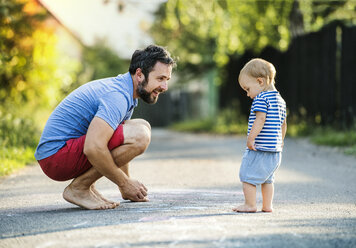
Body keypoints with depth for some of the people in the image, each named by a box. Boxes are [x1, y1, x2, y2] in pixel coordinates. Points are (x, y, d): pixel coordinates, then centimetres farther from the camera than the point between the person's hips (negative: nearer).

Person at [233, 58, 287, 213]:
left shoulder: (261, 98, -13)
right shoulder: (280, 100, 16)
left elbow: (260, 120, -23)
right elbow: (283, 123, 22)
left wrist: (251, 138, -22)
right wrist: (280, 141, 31)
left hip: (260, 149, -9)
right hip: (275, 150, 9)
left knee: (247, 175, -2)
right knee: (267, 179, 19)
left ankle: (250, 205, -1)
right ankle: (267, 206, 20)